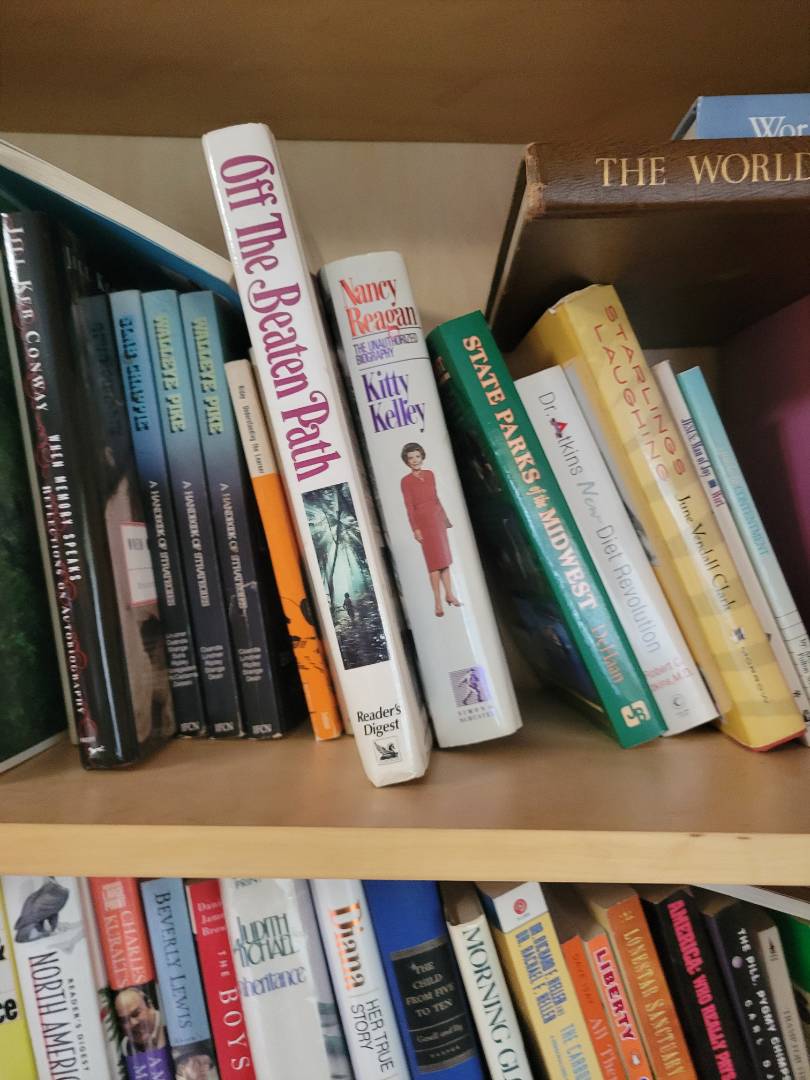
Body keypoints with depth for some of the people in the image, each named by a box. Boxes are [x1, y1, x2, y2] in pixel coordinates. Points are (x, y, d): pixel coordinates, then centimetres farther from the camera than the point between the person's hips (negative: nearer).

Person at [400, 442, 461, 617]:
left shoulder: (430, 474, 9)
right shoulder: (406, 481, -7)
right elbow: (409, 506, -11)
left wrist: (445, 518, 19)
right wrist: (415, 529, -16)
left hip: (437, 518, 6)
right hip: (423, 521, -6)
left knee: (445, 557, 12)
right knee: (435, 560, -5)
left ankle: (449, 594, 25)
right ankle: (437, 601, 2)